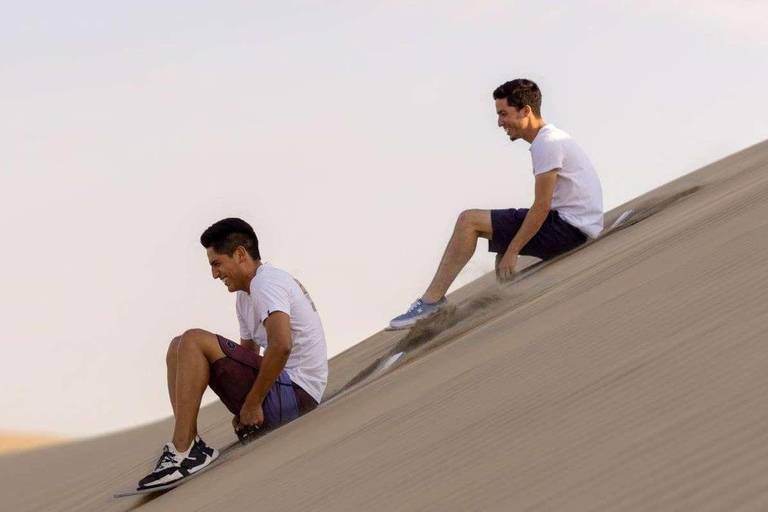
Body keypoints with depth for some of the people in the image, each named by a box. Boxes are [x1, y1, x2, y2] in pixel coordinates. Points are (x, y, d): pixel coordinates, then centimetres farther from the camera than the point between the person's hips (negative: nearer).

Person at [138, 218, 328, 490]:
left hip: (294, 393, -10)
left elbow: (281, 345, -28)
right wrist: (244, 410, 14)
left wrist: (252, 403, -20)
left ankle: (182, 453, -20)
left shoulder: (266, 283, -13)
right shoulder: (245, 296, 19)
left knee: (194, 341, -18)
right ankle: (189, 445, -3)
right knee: (180, 348, 10)